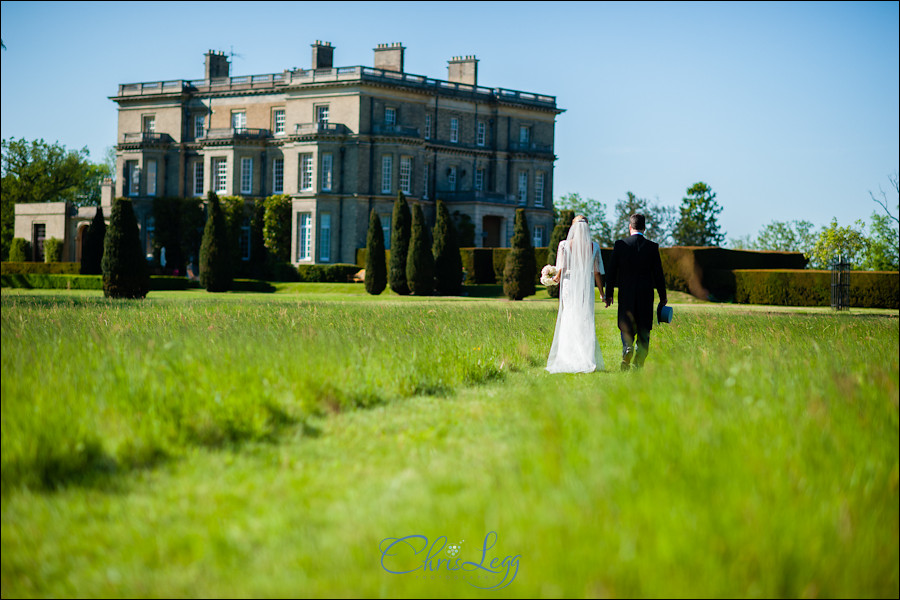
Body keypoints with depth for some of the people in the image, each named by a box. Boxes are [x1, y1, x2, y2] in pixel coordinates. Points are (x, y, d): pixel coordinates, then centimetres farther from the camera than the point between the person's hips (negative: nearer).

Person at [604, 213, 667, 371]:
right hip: (646, 295, 0)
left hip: (626, 294, 0)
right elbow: (658, 274, 0)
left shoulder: (620, 245, -3)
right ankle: (639, 364, 6)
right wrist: (663, 297, 9)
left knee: (626, 329, 8)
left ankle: (627, 354, -17)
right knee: (644, 331, 9)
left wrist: (609, 294, 8)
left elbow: (612, 271, 0)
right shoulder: (652, 247, -3)